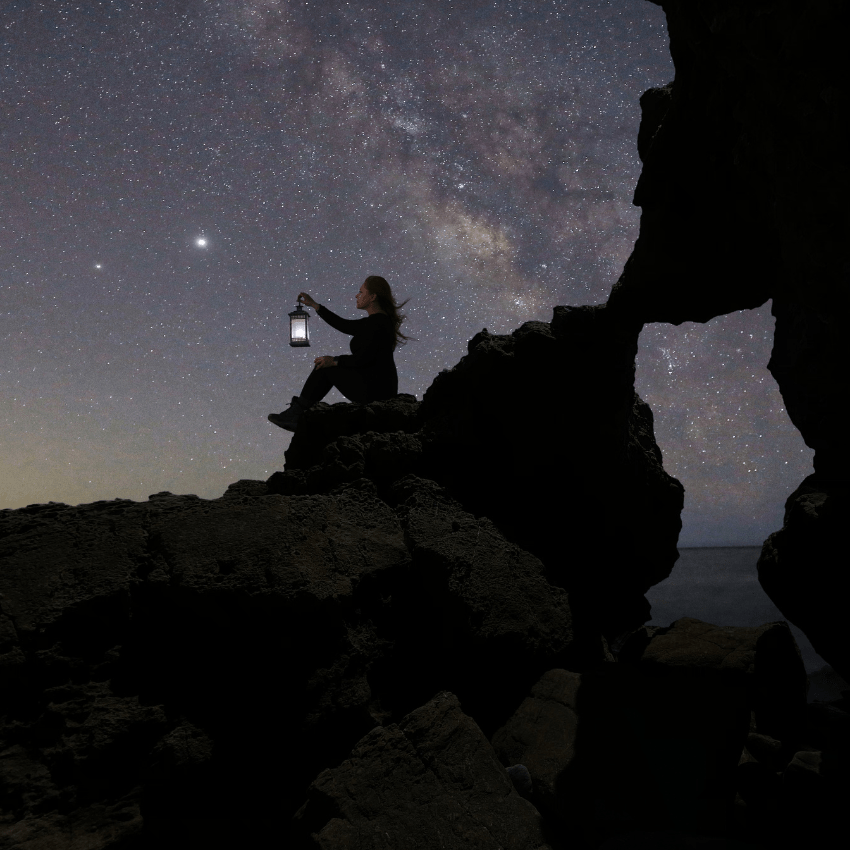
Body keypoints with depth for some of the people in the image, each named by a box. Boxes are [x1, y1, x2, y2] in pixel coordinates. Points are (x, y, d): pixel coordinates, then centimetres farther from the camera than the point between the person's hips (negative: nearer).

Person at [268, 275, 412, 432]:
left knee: (325, 367, 1)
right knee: (328, 364, 17)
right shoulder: (378, 320, 13)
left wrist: (334, 361, -8)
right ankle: (296, 414, 16)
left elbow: (362, 359, -23)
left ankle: (296, 412, 13)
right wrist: (313, 305, 20)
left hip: (373, 390, -10)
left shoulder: (376, 323, -19)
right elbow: (344, 325, 19)